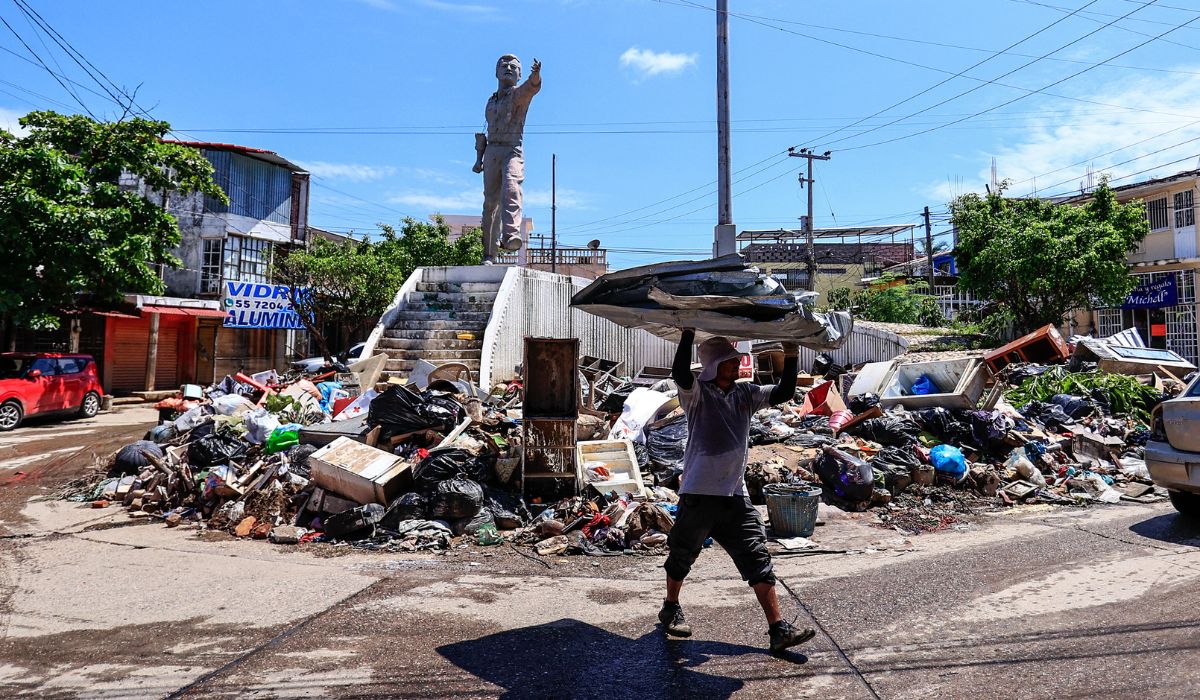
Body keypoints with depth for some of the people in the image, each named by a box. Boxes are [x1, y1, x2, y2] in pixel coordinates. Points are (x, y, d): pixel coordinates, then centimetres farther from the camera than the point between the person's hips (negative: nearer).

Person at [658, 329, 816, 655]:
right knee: (683, 555, 13)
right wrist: (689, 333, -32)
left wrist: (791, 358, -7)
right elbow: (680, 374, -30)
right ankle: (671, 608, 38)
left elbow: (784, 393, 5)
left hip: (735, 496, 5)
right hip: (699, 493, -4)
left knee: (758, 560, 0)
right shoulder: (698, 393, -9)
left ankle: (779, 630, 4)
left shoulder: (746, 393, 9)